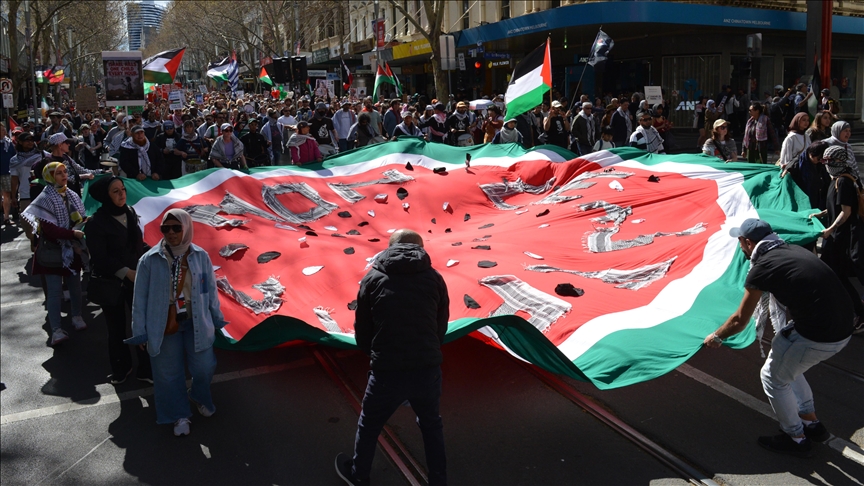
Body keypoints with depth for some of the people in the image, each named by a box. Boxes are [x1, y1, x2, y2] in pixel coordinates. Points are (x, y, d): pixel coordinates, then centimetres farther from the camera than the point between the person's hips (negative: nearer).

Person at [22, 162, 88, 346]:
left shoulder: (72, 195, 4)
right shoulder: (45, 199, -13)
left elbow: (81, 218, 11)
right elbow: (49, 229, -22)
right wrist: (73, 233, -26)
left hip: (73, 249, 5)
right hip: (53, 250, -5)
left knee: (75, 285, 15)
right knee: (54, 290, -4)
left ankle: (77, 317, 32)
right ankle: (56, 330, -2)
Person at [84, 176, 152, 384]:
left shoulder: (131, 213, 2)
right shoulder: (96, 223, -14)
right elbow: (101, 257, -16)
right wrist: (126, 272, -21)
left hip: (136, 278, 4)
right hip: (111, 282, -3)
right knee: (116, 327, 12)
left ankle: (146, 369, 13)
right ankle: (120, 368, 31)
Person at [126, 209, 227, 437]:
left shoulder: (201, 257, -4)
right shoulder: (150, 260, -9)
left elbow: (210, 290, 6)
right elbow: (140, 298, -4)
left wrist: (216, 320, 11)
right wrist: (140, 332, -2)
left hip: (196, 324, 1)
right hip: (164, 328, -1)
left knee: (204, 368, 5)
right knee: (169, 374, 9)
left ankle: (199, 397, 39)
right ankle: (179, 415, 31)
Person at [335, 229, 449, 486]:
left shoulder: (373, 279, 4)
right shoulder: (434, 278, 6)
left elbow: (362, 329, 10)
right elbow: (441, 327, 12)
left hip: (386, 372, -1)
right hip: (428, 370, 1)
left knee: (369, 425, 25)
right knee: (431, 424, 28)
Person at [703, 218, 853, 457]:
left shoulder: (761, 268, -11)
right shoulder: (793, 249, 10)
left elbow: (739, 321, -2)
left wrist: (716, 337, 16)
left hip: (818, 338, -8)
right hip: (843, 327, 8)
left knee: (773, 377, 12)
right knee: (786, 363, 27)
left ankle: (797, 439, 27)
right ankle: (812, 423, 37)